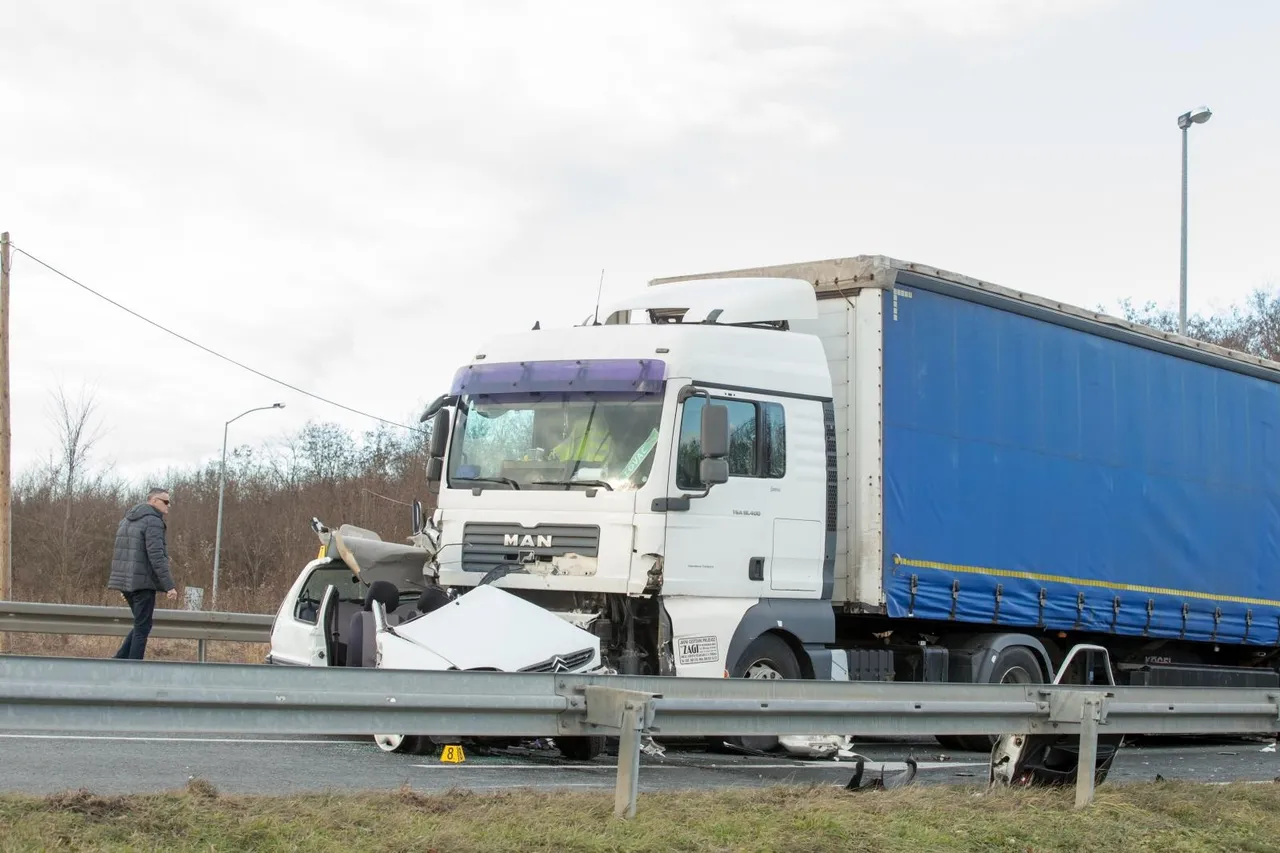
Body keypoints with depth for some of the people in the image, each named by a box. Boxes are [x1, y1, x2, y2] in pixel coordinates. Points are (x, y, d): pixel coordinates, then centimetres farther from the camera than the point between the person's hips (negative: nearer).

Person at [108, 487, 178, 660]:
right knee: (143, 627, -2)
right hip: (143, 582, -9)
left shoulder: (128, 520, 17)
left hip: (126, 581, 9)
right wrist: (169, 586, -20)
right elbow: (156, 556, -20)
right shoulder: (153, 521, -12)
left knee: (141, 624, 18)